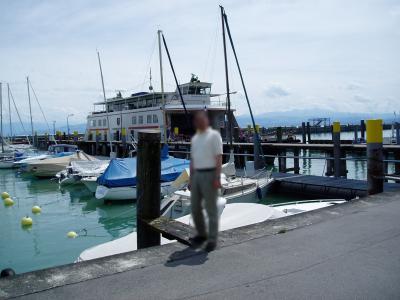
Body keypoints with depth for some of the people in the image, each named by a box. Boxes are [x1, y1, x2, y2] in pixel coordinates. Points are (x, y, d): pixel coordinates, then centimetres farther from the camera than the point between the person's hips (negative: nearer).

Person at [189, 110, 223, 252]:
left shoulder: (214, 135, -5)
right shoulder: (195, 138, 16)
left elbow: (219, 158, -11)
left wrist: (217, 178, -18)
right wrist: (191, 179, 15)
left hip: (209, 174, -7)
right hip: (197, 175, 7)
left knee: (211, 208, -2)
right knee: (195, 207, 9)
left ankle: (212, 239, 7)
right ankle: (202, 234, 26)